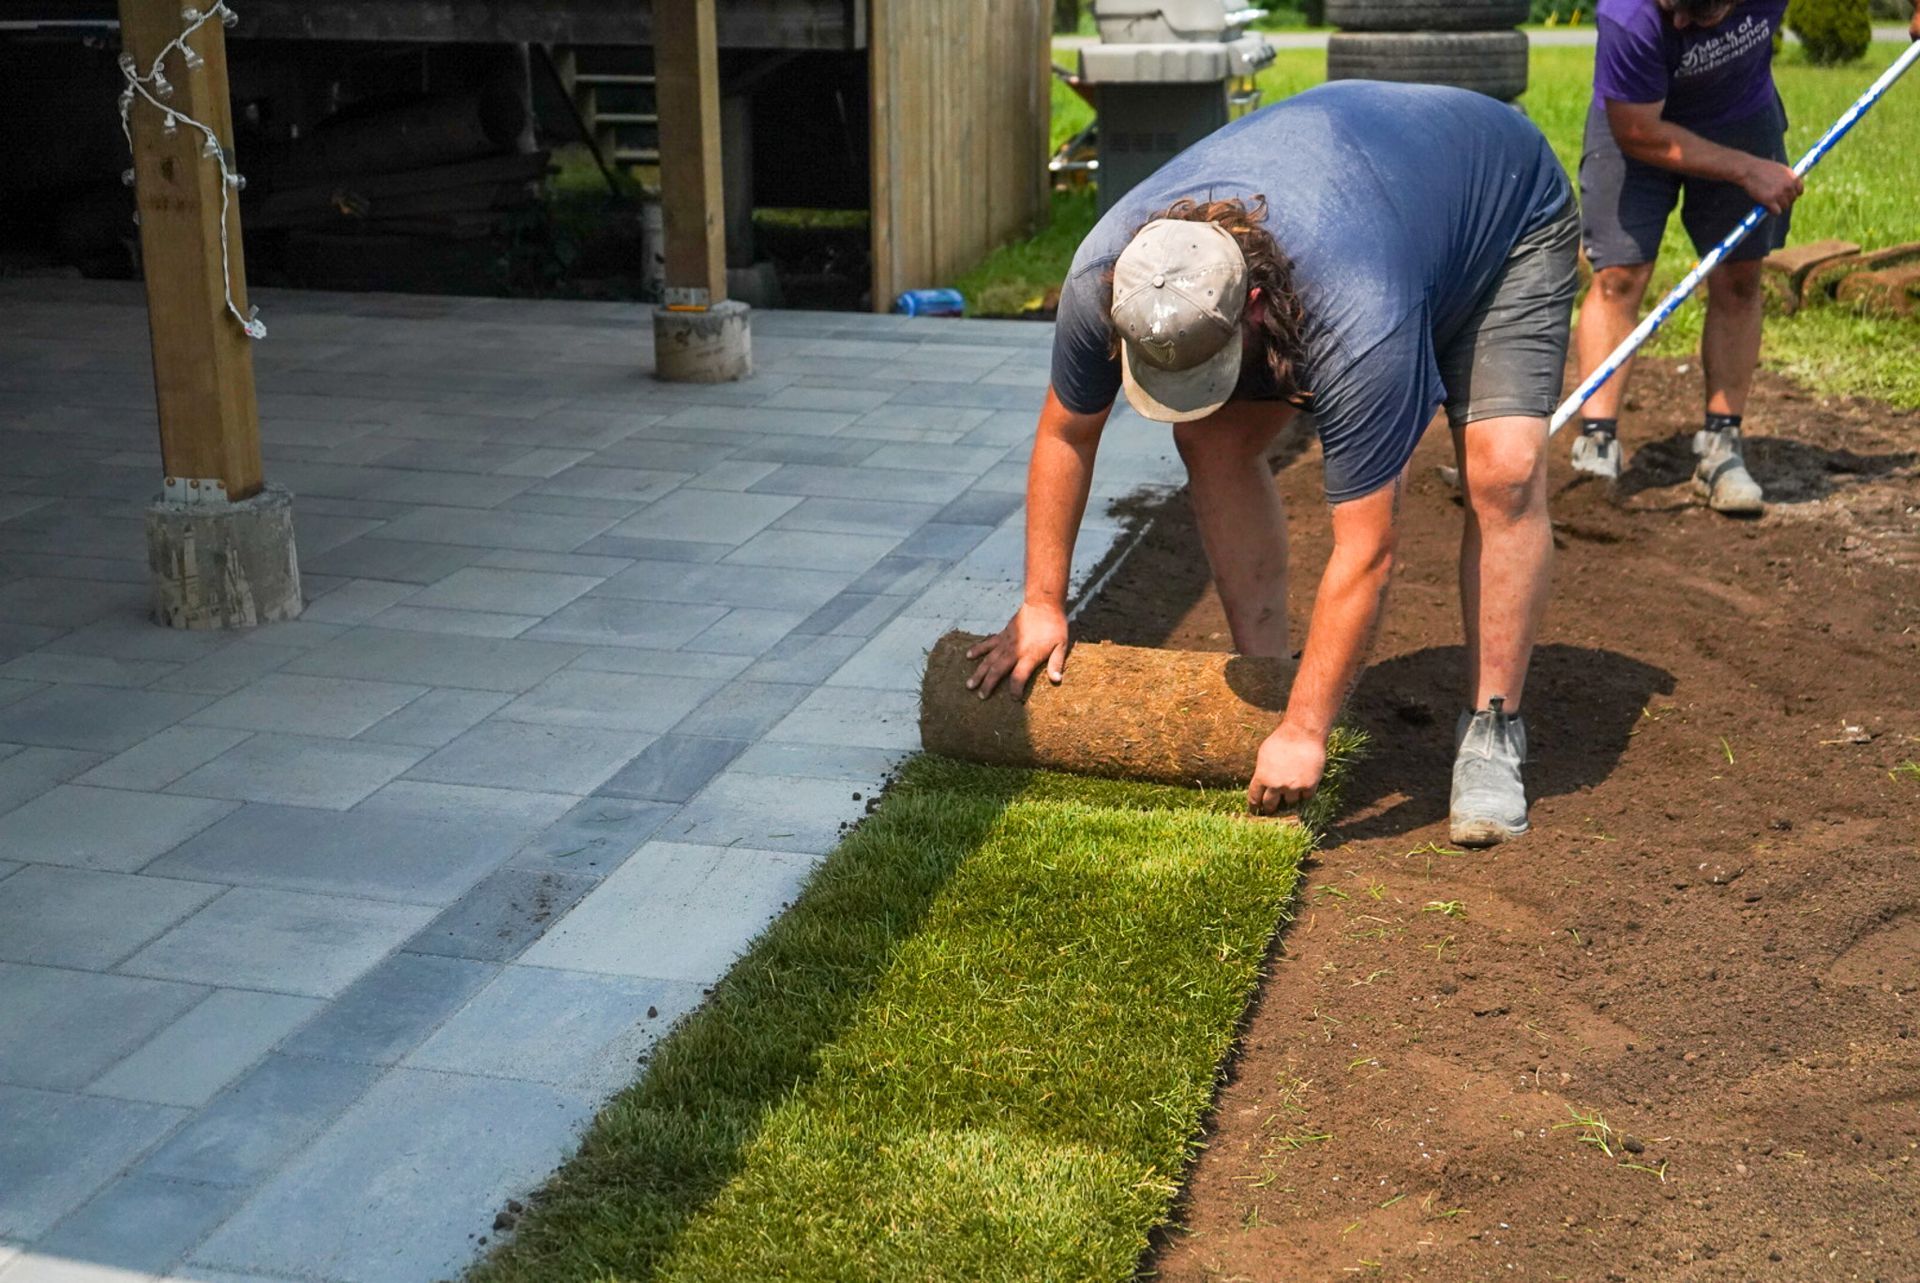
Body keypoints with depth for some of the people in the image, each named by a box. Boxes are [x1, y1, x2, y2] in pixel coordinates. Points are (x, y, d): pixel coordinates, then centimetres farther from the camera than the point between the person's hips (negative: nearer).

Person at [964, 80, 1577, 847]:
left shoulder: (1357, 324, -46)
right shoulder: (1102, 278, -30)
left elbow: (1364, 555, -39)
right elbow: (1066, 432, -11)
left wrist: (1304, 734, -33)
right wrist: (1042, 604, -7)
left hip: (1504, 208, -5)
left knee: (1504, 469, -25)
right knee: (1214, 441, -11)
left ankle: (1491, 733, -12)